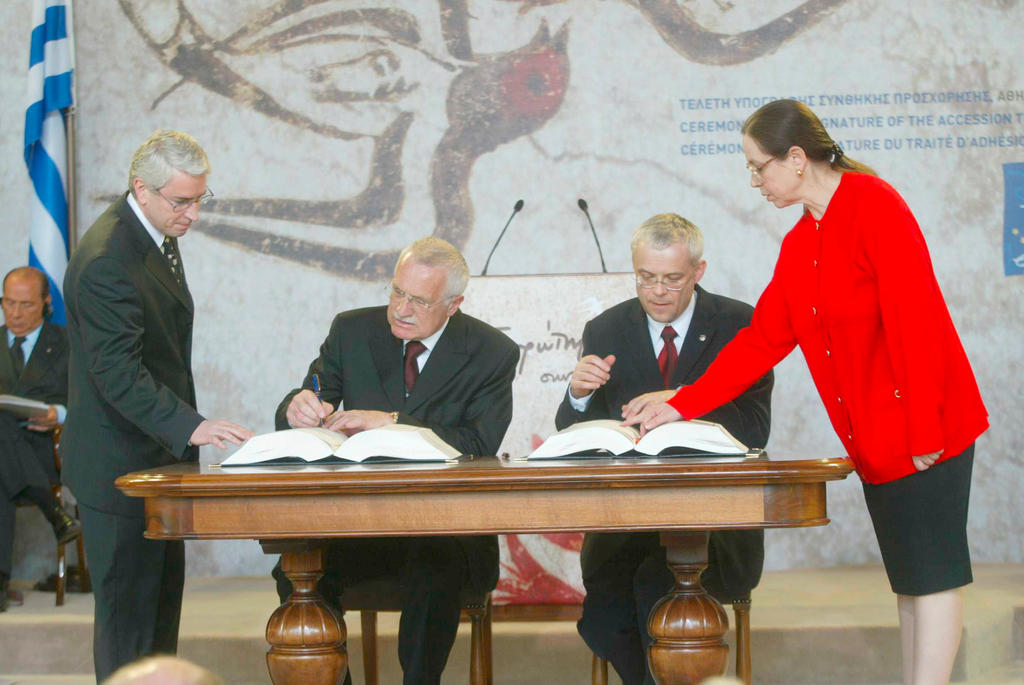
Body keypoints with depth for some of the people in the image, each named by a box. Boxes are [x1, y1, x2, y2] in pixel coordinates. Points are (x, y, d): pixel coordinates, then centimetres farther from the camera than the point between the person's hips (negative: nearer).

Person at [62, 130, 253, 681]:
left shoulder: (158, 235, 9)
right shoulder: (106, 259, -23)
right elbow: (118, 373, -28)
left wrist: (186, 427, 21)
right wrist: (190, 426, -36)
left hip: (158, 453, 10)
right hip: (119, 465, -10)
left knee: (163, 597, 16)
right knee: (128, 603, -4)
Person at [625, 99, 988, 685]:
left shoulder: (874, 205, -12)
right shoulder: (800, 245, 13)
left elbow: (914, 322, -17)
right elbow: (764, 339, 15)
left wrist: (923, 433, -20)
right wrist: (681, 407, 11)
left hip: (925, 436, -8)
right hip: (874, 443, 8)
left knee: (931, 574, -6)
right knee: (908, 578, 7)